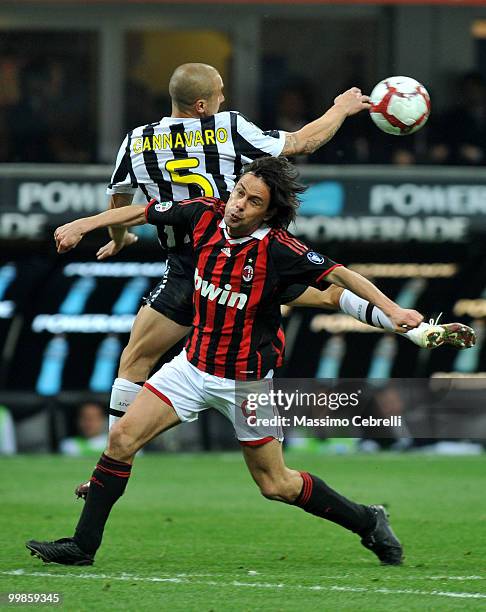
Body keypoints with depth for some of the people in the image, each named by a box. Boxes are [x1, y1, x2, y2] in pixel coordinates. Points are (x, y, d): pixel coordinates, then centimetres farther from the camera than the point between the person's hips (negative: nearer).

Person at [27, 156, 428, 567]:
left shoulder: (278, 248, -23)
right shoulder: (206, 215, -9)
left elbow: (338, 274, -26)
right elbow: (142, 212, 5)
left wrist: (392, 310, -37)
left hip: (246, 378, -5)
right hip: (195, 363, 5)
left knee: (276, 485, 2)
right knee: (122, 437, -7)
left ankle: (368, 522, 23)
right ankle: (83, 545, 1)